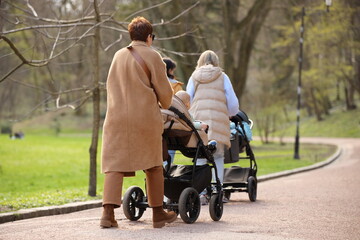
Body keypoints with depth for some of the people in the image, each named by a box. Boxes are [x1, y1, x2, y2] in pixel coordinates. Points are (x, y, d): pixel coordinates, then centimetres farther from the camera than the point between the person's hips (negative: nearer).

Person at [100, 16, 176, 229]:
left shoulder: (118, 56, 14)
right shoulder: (152, 56, -2)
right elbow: (164, 90, -1)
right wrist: (166, 104, 20)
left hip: (116, 117, 3)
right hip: (145, 117, -3)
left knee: (114, 163, -1)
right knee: (153, 165, 10)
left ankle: (108, 213, -15)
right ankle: (158, 214, 18)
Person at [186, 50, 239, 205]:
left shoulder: (194, 78, 14)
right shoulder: (222, 77, 10)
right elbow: (233, 103, 8)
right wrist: (230, 114, 27)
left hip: (198, 120, 1)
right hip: (218, 121, -1)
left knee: (200, 159, 3)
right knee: (218, 157, 7)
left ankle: (201, 193, -6)